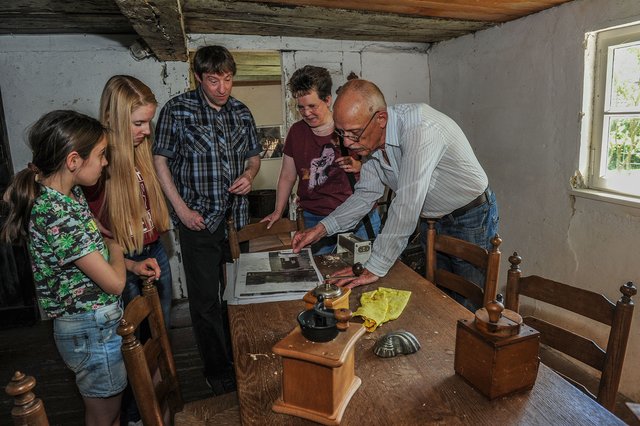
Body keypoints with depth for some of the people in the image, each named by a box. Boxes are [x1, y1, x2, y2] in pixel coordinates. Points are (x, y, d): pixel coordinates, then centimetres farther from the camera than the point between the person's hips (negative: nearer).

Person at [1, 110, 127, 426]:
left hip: (97, 321, 8)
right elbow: (114, 282, -24)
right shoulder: (57, 215, -29)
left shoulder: (68, 193, -1)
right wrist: (115, 248, -6)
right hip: (92, 331, -8)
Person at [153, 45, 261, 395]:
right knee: (205, 299, 5)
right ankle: (217, 370, 23)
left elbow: (254, 155, 17)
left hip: (237, 216, 4)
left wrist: (249, 175, -6)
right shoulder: (178, 110, -5)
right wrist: (181, 208, -10)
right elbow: (160, 161, -3)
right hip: (199, 220, -4)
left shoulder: (241, 112, 7)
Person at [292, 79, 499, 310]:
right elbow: (366, 194, 1)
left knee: (469, 304, 3)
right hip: (434, 219, 7)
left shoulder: (420, 128, -34)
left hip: (471, 216, -7)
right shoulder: (369, 139, -8)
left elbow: (407, 204, -38)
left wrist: (375, 269, -34)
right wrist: (322, 228, -11)